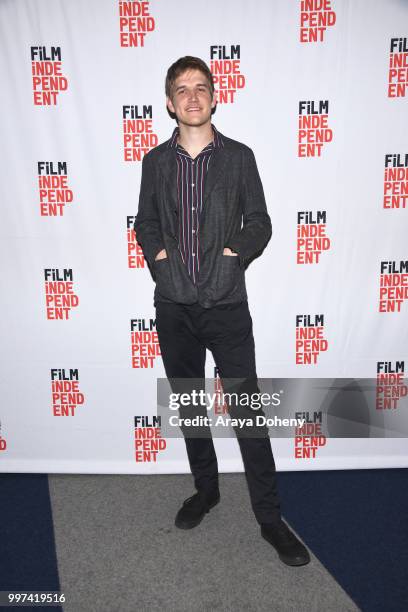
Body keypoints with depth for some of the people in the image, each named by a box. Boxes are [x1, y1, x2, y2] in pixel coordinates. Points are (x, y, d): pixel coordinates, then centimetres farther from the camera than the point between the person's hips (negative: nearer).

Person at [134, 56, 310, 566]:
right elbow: (144, 222, 14)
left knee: (248, 409, -1)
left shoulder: (239, 156, 3)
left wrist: (236, 252, -11)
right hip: (173, 305, 3)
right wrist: (156, 251, -4)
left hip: (226, 304, -2)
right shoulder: (156, 161, 8)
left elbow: (259, 223, 5)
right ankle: (205, 490, 37)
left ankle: (269, 517, 16)